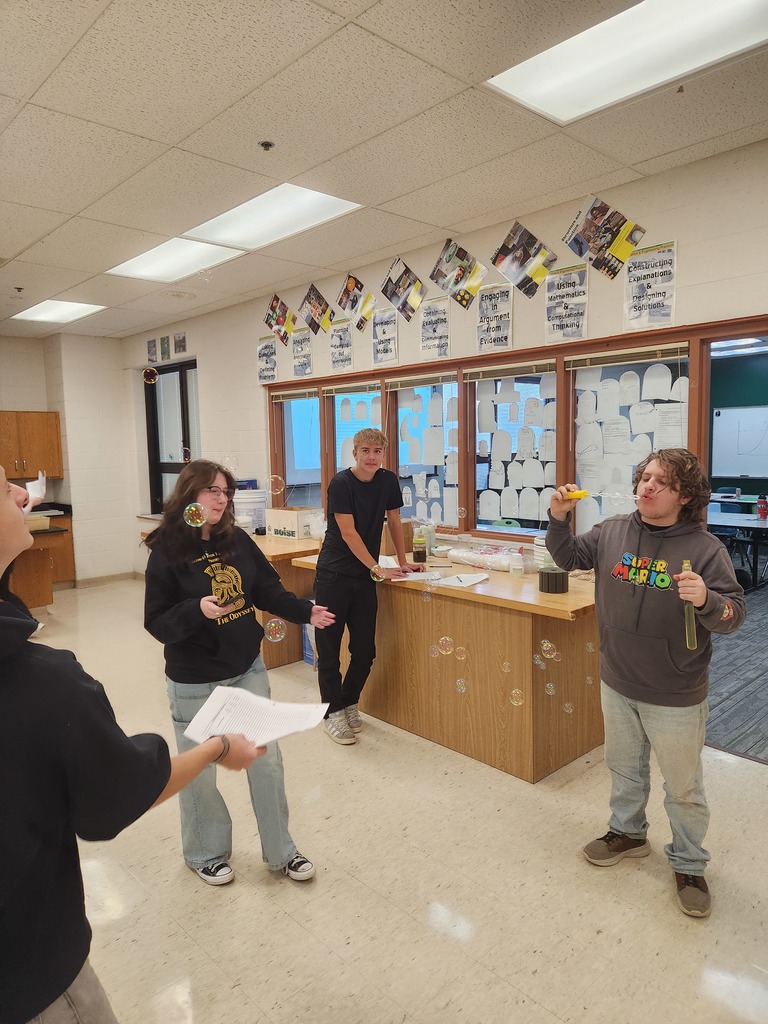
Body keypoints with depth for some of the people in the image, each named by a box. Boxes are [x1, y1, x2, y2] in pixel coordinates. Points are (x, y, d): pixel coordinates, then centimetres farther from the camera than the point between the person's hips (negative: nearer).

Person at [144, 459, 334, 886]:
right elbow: (157, 622, -15)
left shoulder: (237, 540, -3)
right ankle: (207, 854, 39)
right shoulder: (167, 552, -15)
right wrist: (197, 610, -32)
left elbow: (268, 589, 5)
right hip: (195, 682, -4)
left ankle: (281, 851, 31)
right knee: (199, 771, 13)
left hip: (249, 669, 4)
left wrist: (306, 611, -8)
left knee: (267, 760, 12)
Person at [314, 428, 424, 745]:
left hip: (365, 576, 5)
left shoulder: (388, 481, 4)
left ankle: (349, 703, 27)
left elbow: (394, 522, 14)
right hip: (334, 574, -4)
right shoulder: (341, 483, -12)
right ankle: (333, 712, 16)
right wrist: (378, 569, -15)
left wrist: (403, 562, 13)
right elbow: (348, 533, -14)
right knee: (329, 647, 1)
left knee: (365, 649, 5)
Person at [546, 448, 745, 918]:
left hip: (675, 698, -4)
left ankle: (689, 865, 38)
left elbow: (734, 614, -16)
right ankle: (628, 831, 50)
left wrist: (706, 600, -38)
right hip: (618, 685, 4)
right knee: (624, 766, 25)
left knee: (683, 787, 15)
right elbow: (569, 556, 8)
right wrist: (559, 518, -11)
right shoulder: (613, 532, -5)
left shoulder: (705, 547, -17)